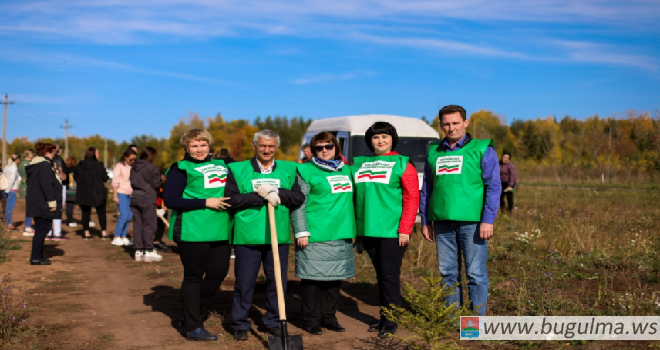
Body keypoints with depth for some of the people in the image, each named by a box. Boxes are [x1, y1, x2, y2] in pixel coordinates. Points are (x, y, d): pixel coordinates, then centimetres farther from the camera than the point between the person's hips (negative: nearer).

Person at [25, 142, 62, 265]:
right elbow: (47, 185, -22)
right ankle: (36, 257, -1)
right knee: (41, 230, -4)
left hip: (37, 204, 10)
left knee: (40, 231, 14)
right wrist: (52, 202, -19)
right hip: (43, 205, -10)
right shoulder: (45, 165, -16)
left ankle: (37, 256, 19)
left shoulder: (34, 165, 16)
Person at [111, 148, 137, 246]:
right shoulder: (119, 166, -3)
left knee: (129, 215, 2)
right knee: (124, 214, -16)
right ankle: (116, 238, -10)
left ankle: (123, 237, 10)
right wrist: (115, 195, -14)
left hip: (130, 195, 7)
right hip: (121, 194, -7)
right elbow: (115, 182, -8)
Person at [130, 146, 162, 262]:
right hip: (147, 198, -6)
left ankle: (138, 250, 11)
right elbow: (156, 184, -10)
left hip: (134, 198, 6)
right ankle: (148, 251, -2)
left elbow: (131, 182, 11)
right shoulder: (153, 168, -10)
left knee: (137, 224, 9)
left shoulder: (133, 168, 11)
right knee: (149, 224, -1)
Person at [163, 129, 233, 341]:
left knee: (219, 272, 11)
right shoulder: (181, 169, -4)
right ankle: (193, 327, 13)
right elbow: (170, 200, -13)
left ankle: (194, 314, 30)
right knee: (193, 276, 2)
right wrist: (205, 203, -16)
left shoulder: (221, 165, 14)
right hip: (193, 231, -6)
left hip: (219, 231, 7)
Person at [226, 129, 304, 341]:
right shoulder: (238, 170, 2)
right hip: (248, 236, -2)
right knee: (245, 282, 6)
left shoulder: (288, 170, 9)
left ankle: (273, 322, 26)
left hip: (278, 237, 3)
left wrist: (277, 192, -14)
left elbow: (299, 198, 1)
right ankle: (240, 324, 20)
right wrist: (260, 196, -16)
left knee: (278, 281, 10)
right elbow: (232, 199, -8)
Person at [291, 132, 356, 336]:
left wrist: (352, 229, 19)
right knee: (313, 277, -1)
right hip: (315, 236, -6)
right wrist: (301, 232, -14)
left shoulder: (345, 170, 15)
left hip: (341, 235, 6)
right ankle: (311, 320, 12)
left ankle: (329, 317, 23)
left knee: (335, 278, 11)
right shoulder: (306, 171, -4)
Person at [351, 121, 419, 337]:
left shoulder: (402, 164, -1)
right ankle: (384, 316, 22)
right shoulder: (359, 164, 12)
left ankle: (391, 320, 9)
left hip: (392, 231, -4)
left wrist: (405, 229, -13)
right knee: (380, 274, 13)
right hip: (368, 230, 5)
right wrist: (355, 226, 9)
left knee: (390, 275, -1)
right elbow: (354, 197, 16)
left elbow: (412, 198, -7)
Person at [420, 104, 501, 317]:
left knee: (475, 273, -1)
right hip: (442, 223, 4)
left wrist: (488, 220, -11)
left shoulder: (482, 149, 1)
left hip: (472, 223, -4)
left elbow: (493, 186, -3)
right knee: (447, 273, 10)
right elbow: (426, 189, 18)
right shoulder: (434, 152, 14)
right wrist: (425, 221, 14)